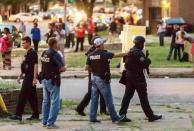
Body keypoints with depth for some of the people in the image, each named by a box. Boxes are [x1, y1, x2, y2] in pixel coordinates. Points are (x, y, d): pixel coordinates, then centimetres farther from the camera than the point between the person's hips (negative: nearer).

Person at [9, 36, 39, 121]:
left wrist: (35, 78, -23)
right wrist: (20, 75, 22)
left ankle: (18, 114, -6)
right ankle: (35, 115, 16)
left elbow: (35, 66, -19)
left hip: (30, 78, -10)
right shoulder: (27, 53, 15)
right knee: (32, 97, 11)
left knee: (22, 96, -8)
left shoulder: (32, 53, -14)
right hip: (27, 77, 10)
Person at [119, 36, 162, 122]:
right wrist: (148, 60, -1)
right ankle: (150, 116, 5)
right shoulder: (138, 53, -18)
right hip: (137, 76, -8)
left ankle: (122, 115, 6)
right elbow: (145, 64, -22)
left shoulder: (130, 51, 11)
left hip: (129, 75, 9)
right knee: (143, 97, -1)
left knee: (127, 96, 9)